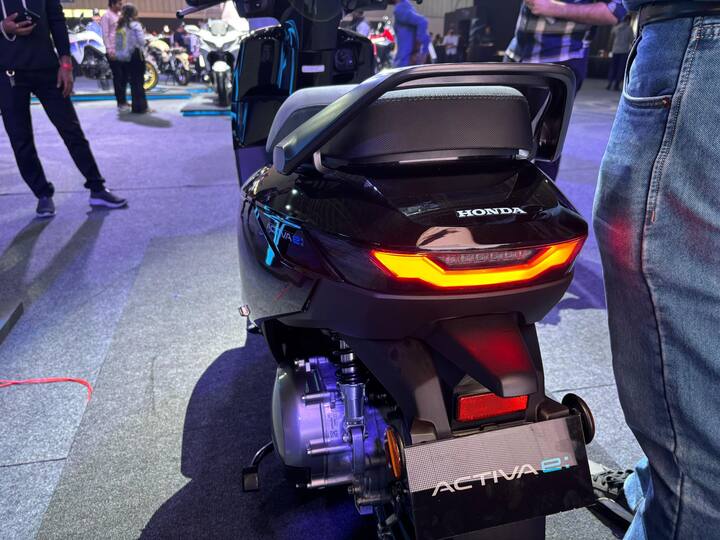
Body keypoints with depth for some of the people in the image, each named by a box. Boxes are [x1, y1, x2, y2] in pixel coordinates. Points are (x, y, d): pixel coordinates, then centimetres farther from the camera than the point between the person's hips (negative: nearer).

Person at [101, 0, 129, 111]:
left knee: (125, 75, 10)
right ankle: (121, 102, 1)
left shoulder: (120, 15, 16)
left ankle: (124, 100, 21)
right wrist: (110, 50, -17)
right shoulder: (107, 16, -4)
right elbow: (105, 35, -9)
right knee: (117, 76, -4)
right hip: (114, 51, -7)